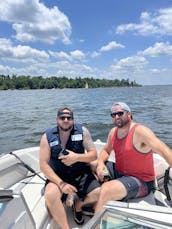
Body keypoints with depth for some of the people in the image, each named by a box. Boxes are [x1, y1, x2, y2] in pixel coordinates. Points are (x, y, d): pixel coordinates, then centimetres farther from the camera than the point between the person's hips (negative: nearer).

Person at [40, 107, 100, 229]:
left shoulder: (82, 131, -4)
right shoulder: (47, 136, -6)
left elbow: (94, 155, -4)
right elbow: (44, 165, -8)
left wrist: (77, 157, -24)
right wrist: (61, 183, -19)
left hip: (81, 173, 2)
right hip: (58, 175, -1)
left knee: (97, 193, -18)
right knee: (50, 195, -30)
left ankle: (78, 205, 16)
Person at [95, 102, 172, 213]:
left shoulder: (140, 131, -21)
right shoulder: (113, 131, 1)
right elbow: (106, 151, 11)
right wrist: (100, 163, -11)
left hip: (141, 181, -7)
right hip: (119, 173, 8)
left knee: (106, 189, -29)